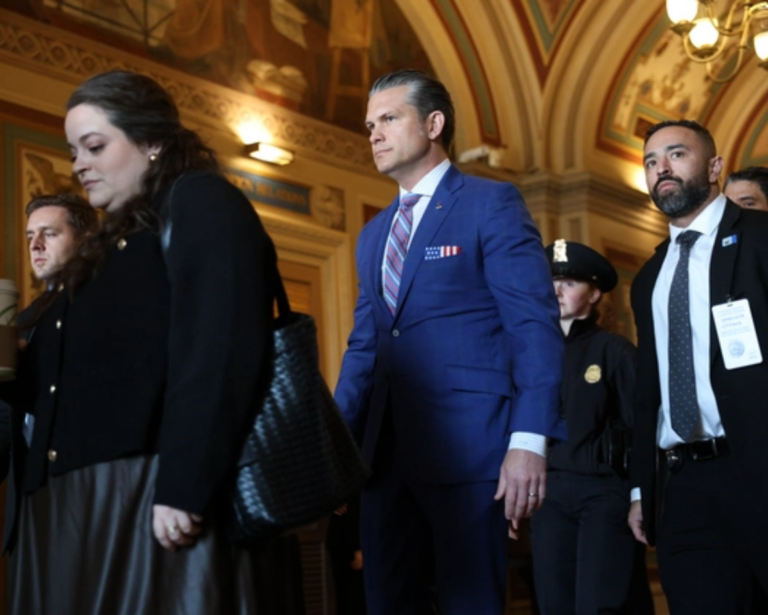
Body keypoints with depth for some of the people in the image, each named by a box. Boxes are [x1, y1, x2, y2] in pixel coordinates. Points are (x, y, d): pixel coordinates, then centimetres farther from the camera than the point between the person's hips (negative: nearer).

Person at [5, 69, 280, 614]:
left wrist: (184, 486, -22)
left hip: (148, 493, -8)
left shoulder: (200, 203, -1)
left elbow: (220, 348, -16)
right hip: (70, 505, 8)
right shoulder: (108, 247, 25)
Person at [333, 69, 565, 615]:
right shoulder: (373, 235, 21)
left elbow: (535, 327, -9)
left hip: (467, 448, -7)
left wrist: (529, 442, -19)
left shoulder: (492, 204, -1)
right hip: (386, 452, 7)